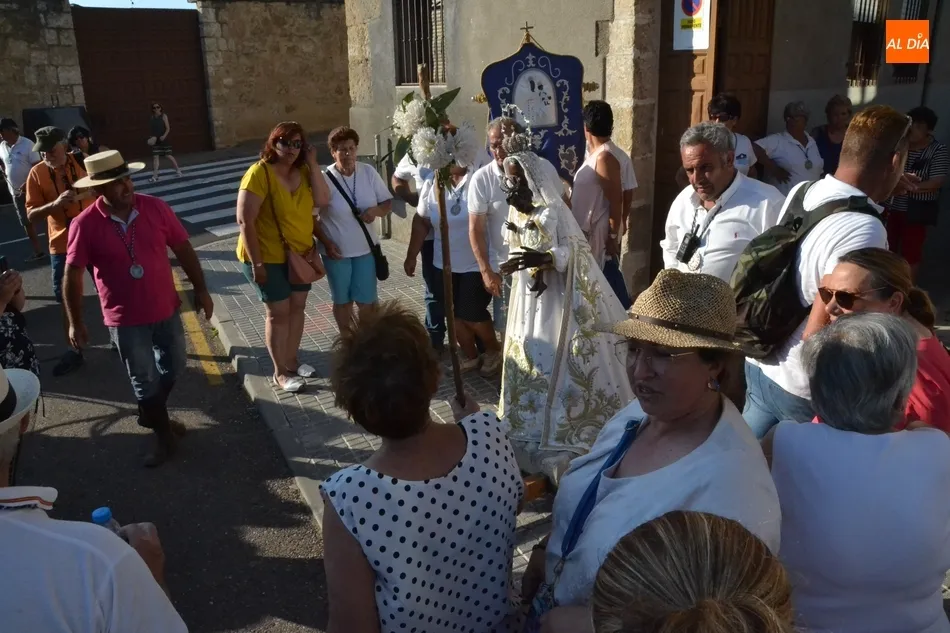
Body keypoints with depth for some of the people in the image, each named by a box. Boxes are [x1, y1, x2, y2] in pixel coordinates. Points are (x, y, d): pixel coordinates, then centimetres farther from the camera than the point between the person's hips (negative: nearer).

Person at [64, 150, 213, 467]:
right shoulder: (85, 225, -15)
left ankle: (150, 414, 47)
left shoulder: (156, 208, -9)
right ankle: (163, 435, 32)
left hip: (166, 309, 3)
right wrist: (75, 323, -5)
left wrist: (200, 289, 3)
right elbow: (73, 275, -8)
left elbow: (183, 249, 0)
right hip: (125, 319, -3)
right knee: (144, 380, 11)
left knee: (173, 368, 19)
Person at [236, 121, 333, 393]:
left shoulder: (303, 172, 3)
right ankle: (280, 373, 14)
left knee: (297, 307, 15)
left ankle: (292, 361, 32)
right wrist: (256, 263, -23)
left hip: (300, 253, 7)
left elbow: (320, 202, -10)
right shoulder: (259, 173, -19)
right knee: (278, 312, 1)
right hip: (270, 257, -7)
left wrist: (312, 164, -12)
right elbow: (245, 221, -21)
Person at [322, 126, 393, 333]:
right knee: (342, 300, 14)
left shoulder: (368, 172, -5)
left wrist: (376, 210, -19)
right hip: (337, 251, -2)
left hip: (366, 249, 2)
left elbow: (388, 202, 2)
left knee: (367, 301, 8)